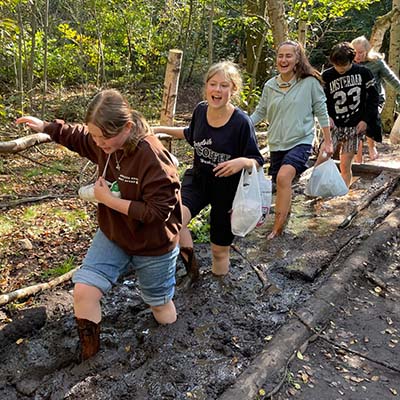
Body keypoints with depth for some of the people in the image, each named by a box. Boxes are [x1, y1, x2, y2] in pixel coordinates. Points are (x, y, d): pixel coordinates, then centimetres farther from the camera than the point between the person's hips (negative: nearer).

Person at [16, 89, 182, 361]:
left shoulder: (154, 158, -32)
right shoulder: (103, 143, -10)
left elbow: (159, 211, -31)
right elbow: (78, 137, 14)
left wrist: (109, 200, -28)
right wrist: (44, 127, 8)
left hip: (152, 245, -5)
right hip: (112, 235, 5)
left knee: (163, 314, 13)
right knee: (83, 291, -7)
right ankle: (89, 351, 19)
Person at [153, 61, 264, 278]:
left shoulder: (241, 122, -19)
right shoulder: (200, 110, -5)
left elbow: (257, 161, -12)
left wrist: (242, 162, -34)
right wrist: (162, 129, 15)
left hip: (227, 189, -3)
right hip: (197, 180, 3)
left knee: (220, 251, 10)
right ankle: (187, 253, 5)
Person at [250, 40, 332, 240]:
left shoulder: (310, 82, -5)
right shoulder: (270, 86, 4)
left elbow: (321, 113, 1)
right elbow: (259, 112, 12)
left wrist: (328, 142, 4)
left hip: (301, 142, -5)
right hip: (277, 144, 5)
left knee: (283, 177, -28)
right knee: (281, 185, 13)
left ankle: (277, 227, -21)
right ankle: (286, 211, 43)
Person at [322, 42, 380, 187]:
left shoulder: (363, 73, 0)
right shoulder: (326, 76, 0)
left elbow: (373, 98, 5)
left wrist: (365, 120, -4)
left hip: (355, 127, 0)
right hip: (334, 126, 1)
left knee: (345, 165, -2)